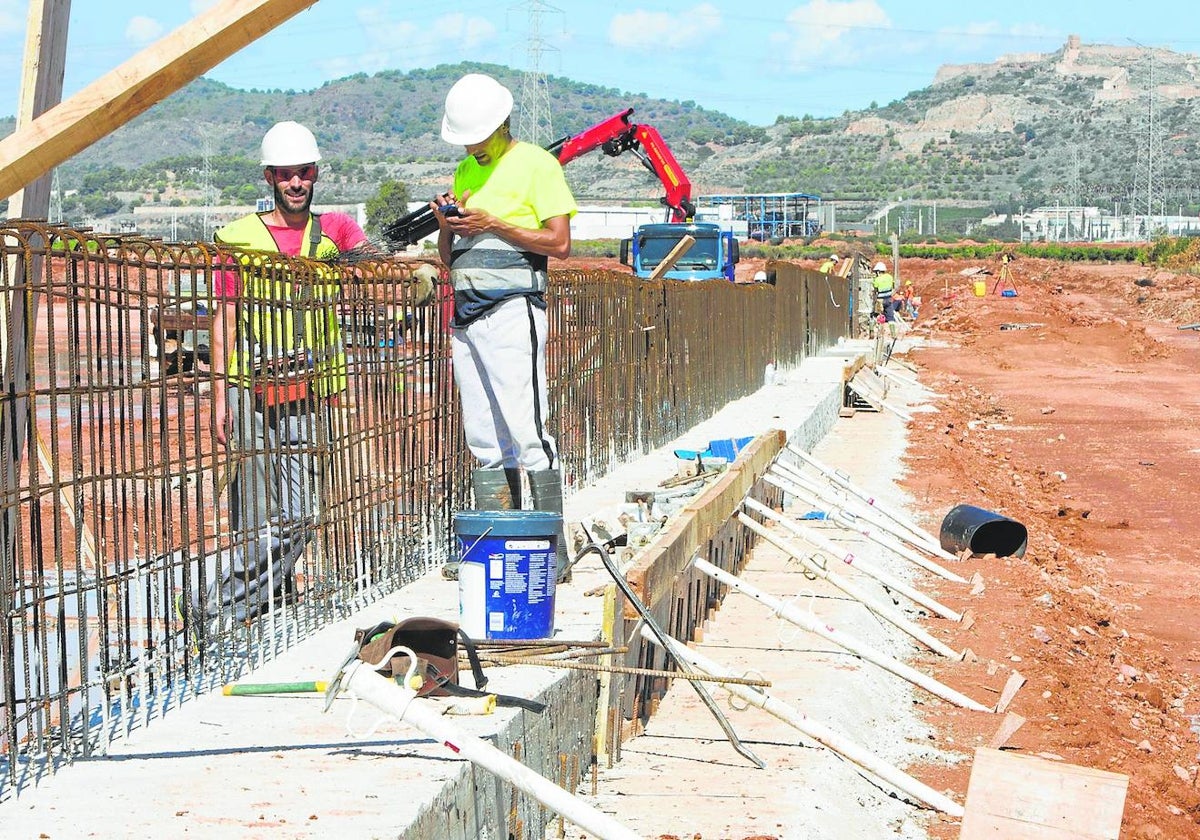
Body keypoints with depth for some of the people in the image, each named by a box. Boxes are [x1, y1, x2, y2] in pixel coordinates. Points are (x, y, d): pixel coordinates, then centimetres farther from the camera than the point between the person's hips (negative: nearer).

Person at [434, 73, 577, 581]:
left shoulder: (534, 163, -1)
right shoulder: (465, 171, 21)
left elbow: (560, 243, -8)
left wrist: (491, 223, -13)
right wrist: (446, 224, 2)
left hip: (512, 309, -7)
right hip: (466, 312, 7)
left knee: (526, 433, -12)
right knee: (484, 440, 6)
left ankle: (551, 550, -10)